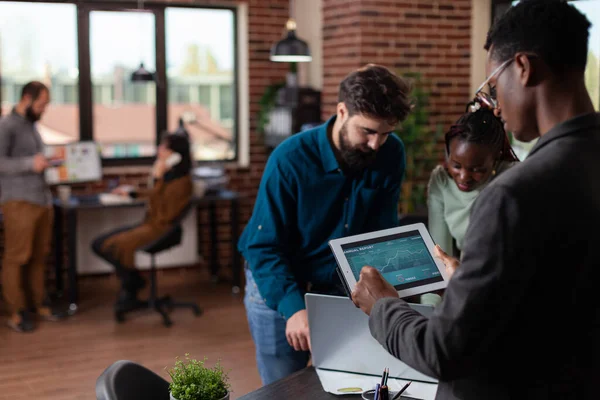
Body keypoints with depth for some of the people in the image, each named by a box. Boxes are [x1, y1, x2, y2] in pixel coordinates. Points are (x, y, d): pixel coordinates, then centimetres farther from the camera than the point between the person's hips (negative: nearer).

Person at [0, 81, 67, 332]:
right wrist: (30, 164, -19)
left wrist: (46, 163, 10)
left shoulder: (32, 126, 19)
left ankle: (38, 305, 18)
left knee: (39, 257, 9)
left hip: (42, 199, 8)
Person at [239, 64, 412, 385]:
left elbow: (382, 232, -5)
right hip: (278, 289, -3)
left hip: (341, 288, 3)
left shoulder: (391, 154, -12)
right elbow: (265, 247, -22)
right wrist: (293, 307, -35)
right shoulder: (290, 159, -24)